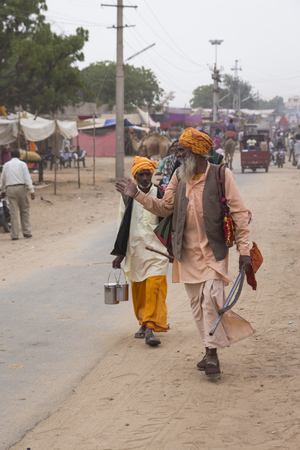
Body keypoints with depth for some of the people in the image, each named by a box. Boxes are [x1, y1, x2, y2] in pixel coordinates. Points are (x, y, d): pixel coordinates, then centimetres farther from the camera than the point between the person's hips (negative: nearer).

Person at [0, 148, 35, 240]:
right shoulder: (22, 164, 2)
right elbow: (27, 178, -6)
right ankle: (26, 232, 7)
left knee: (13, 212, 1)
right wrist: (31, 190, -7)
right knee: (24, 210, 9)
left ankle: (14, 235, 0)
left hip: (10, 189, 2)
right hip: (21, 187, -2)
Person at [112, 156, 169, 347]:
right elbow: (122, 225, 8)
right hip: (134, 250, 2)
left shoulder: (161, 195, -1)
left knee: (154, 286, -13)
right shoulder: (127, 197, 3)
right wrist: (120, 253, 7)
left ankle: (150, 327, -14)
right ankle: (144, 323, 25)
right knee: (138, 288, 10)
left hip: (156, 249, -2)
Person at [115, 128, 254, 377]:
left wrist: (244, 249, -12)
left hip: (213, 249, -5)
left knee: (211, 297, -15)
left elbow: (239, 213, -8)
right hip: (187, 251, 5)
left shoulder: (221, 176, -9)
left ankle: (212, 353, -7)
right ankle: (211, 350, 20)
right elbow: (164, 207, 11)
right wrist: (137, 195, 1)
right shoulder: (179, 176, 4)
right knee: (197, 303, 8)